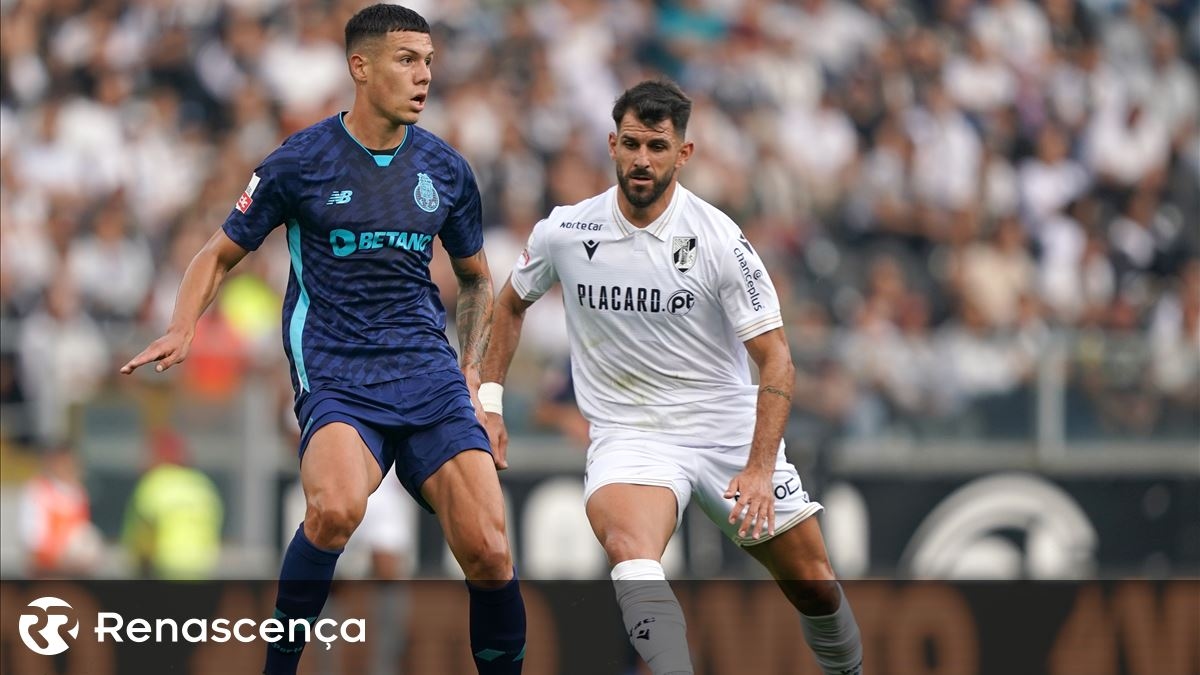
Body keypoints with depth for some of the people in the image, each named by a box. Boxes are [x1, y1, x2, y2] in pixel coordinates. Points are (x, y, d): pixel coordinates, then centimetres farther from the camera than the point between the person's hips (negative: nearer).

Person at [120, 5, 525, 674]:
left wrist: (471, 369, 12)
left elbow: (476, 279, 25)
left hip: (429, 373, 4)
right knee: (336, 508, -33)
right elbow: (221, 254, 10)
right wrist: (182, 331, -7)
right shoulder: (301, 162, -1)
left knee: (488, 551, -11)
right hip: (334, 374, -3)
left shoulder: (446, 169, 9)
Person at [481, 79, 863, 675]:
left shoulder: (720, 241, -12)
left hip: (730, 431, 1)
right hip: (629, 439, -1)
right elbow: (512, 302, 18)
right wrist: (489, 398, 8)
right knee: (629, 550, -33)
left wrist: (759, 469, -23)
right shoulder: (563, 233, -4)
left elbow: (775, 358, -12)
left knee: (815, 586, 4)